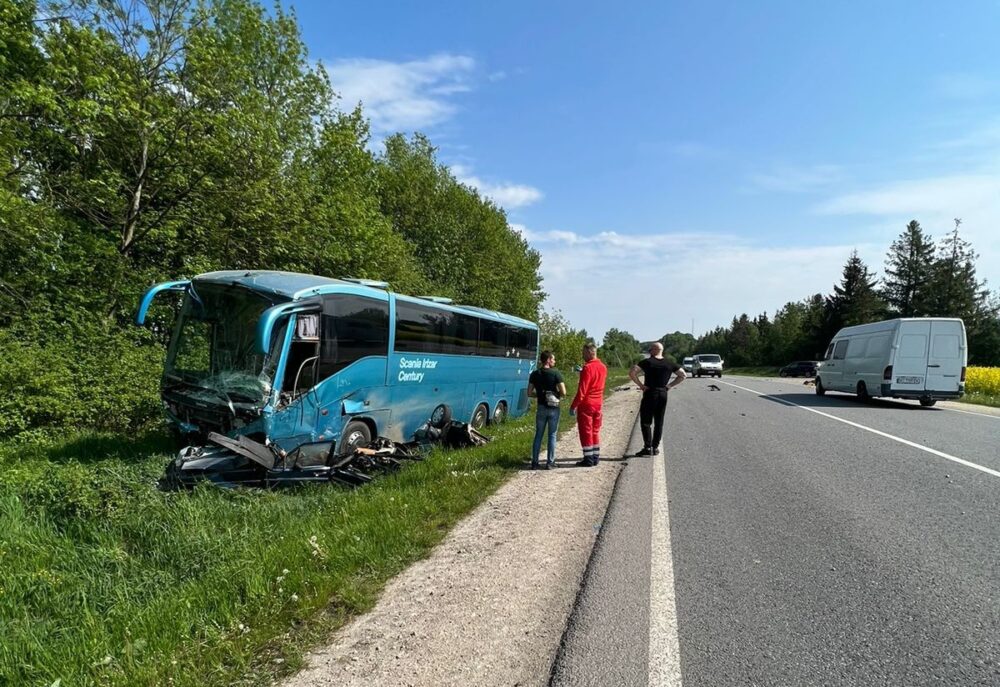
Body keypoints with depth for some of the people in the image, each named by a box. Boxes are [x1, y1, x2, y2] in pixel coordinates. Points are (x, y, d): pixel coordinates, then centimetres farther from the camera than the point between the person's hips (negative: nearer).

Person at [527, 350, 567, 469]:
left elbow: (530, 393, 1)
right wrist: (557, 395, 6)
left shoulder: (534, 374, 1)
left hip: (541, 408, 3)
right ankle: (550, 462, 10)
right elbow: (563, 392, -14)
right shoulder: (555, 373, -11)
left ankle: (534, 462, 12)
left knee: (538, 435, 11)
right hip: (553, 408, -3)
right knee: (552, 435, 7)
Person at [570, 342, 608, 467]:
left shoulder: (587, 368, -17)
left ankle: (588, 459, 4)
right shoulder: (603, 367, 6)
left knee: (586, 432, 1)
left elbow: (582, 390, -19)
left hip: (586, 404, -7)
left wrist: (573, 405, -14)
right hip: (598, 403, 7)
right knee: (595, 431, 16)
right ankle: (595, 457, 20)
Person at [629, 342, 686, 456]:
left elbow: (632, 373, -20)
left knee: (645, 422, 2)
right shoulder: (669, 364, 6)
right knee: (659, 422, 11)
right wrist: (670, 385, 8)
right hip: (663, 394, 5)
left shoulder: (647, 362, -8)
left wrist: (640, 385, -11)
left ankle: (648, 447, -4)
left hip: (650, 394, -5)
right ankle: (655, 448, 13)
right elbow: (683, 375, 11)